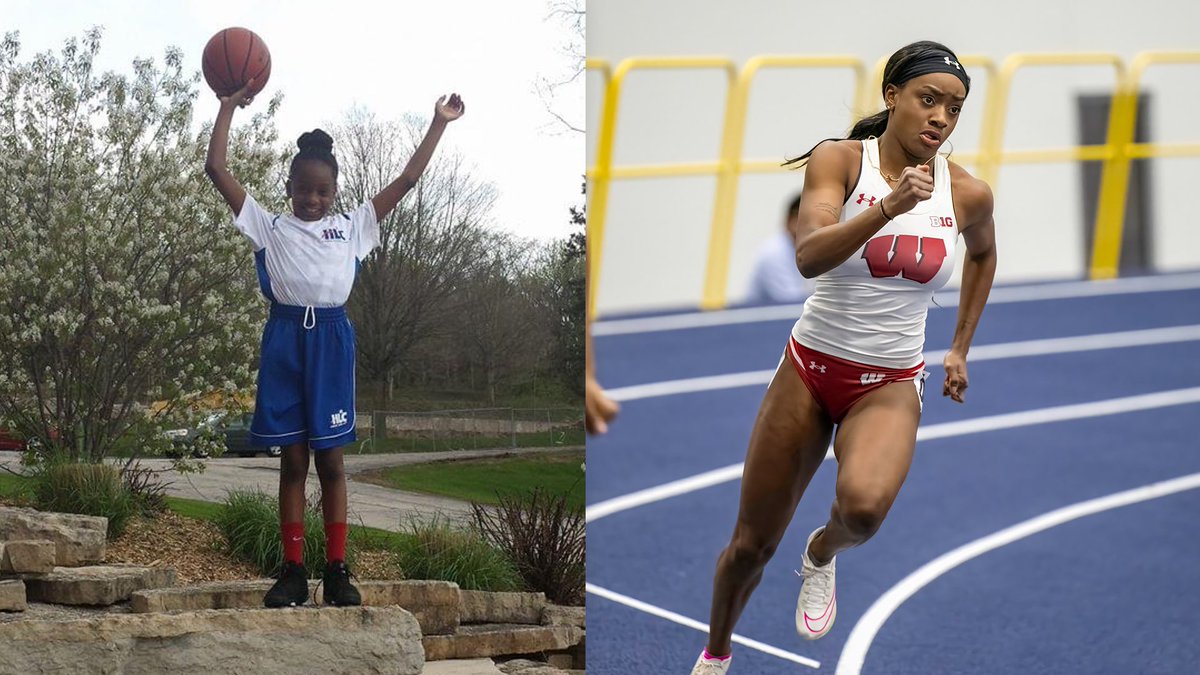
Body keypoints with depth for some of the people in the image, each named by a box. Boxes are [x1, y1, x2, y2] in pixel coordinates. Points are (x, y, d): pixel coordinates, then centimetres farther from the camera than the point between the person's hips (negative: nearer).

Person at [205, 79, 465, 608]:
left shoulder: (353, 225, 11)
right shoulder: (270, 226, 8)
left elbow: (406, 180, 11)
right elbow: (217, 169, 3)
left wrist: (438, 125, 9)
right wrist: (228, 107, 2)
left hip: (332, 338, 0)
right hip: (286, 336, 0)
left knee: (330, 459, 3)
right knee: (292, 459, 3)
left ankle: (337, 569, 4)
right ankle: (293, 571, 5)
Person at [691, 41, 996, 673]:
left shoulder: (968, 193, -4)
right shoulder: (840, 159, -11)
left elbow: (983, 254, 20)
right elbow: (809, 256, -28)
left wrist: (960, 349, 19)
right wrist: (888, 207, -41)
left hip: (890, 384, 0)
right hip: (810, 367, 0)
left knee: (863, 504, -33)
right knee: (750, 546, 8)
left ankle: (822, 553, 4)